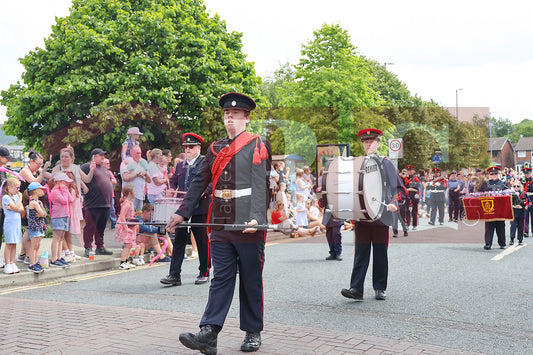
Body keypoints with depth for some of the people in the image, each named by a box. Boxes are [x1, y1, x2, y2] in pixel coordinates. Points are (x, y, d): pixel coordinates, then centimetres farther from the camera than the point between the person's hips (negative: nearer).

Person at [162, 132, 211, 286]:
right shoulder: (180, 165, 19)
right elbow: (172, 181, 23)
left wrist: (203, 192, -21)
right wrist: (174, 191, 2)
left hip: (200, 209, -4)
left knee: (202, 242, 3)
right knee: (179, 240, 0)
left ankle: (204, 273, 15)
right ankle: (174, 275, 1)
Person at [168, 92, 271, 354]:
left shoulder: (257, 145, -2)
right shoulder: (216, 148, 13)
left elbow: (260, 184, -13)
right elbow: (200, 182, 16)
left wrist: (256, 218, -26)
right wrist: (182, 213, 11)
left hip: (249, 227, -4)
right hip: (220, 226, 4)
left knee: (251, 281, 7)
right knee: (221, 278, 1)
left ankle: (253, 333, 19)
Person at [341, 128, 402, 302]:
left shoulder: (386, 163, 6)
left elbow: (397, 187, 3)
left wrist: (394, 203, -14)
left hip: (381, 214, -2)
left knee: (380, 253, 5)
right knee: (361, 252, -3)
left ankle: (380, 289, 15)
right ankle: (356, 289, -7)